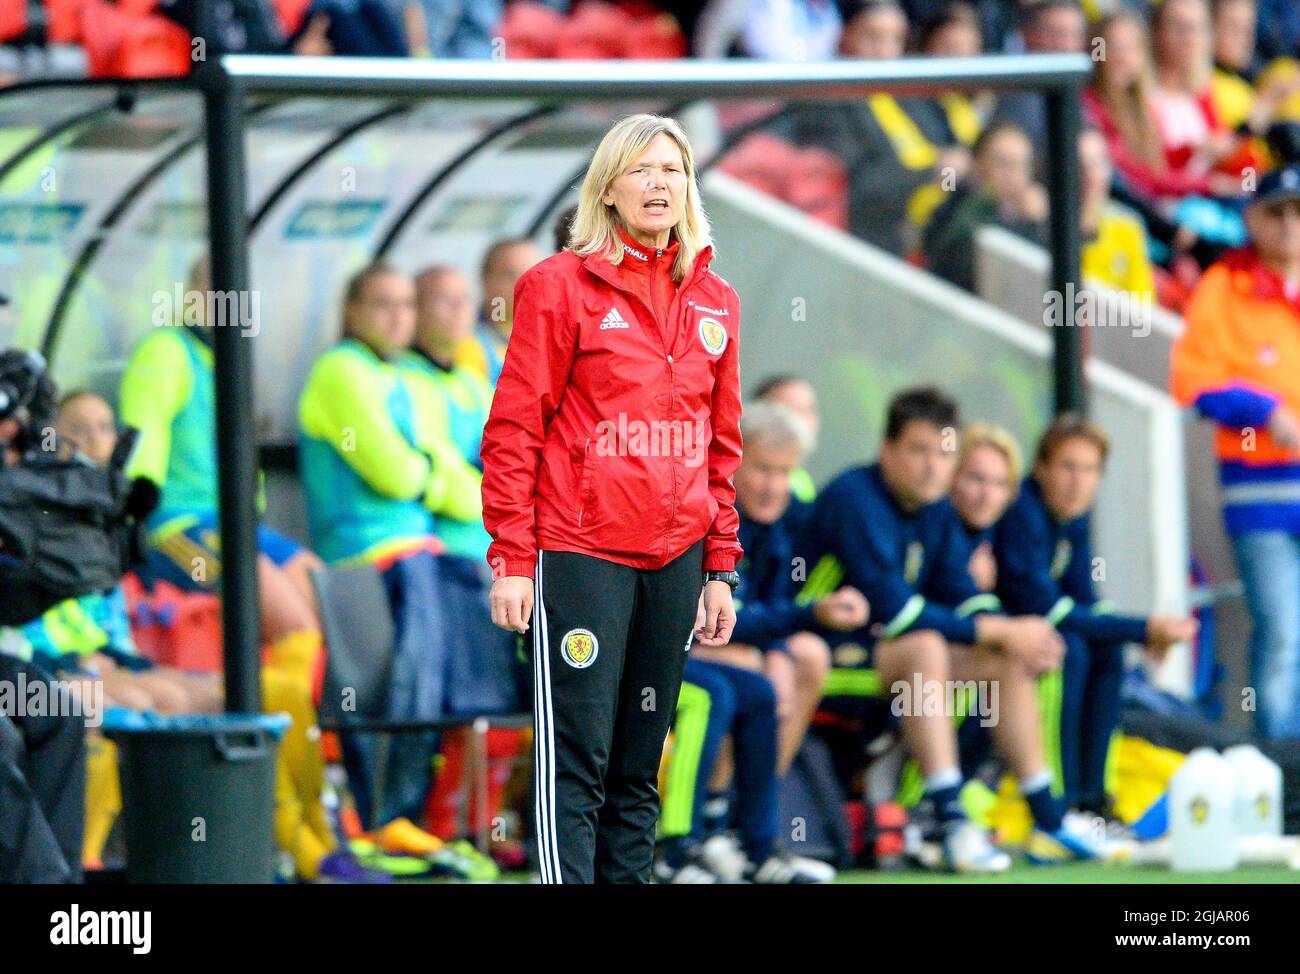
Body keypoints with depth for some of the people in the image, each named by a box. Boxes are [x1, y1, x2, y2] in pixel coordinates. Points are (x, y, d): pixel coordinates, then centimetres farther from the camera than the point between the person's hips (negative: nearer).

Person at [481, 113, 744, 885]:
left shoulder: (715, 301, 12)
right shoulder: (560, 285, -3)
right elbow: (514, 430, -5)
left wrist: (720, 567, 12)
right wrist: (511, 559, -9)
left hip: (675, 559, 5)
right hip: (580, 553, -5)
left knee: (640, 767, 9)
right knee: (575, 761, -8)